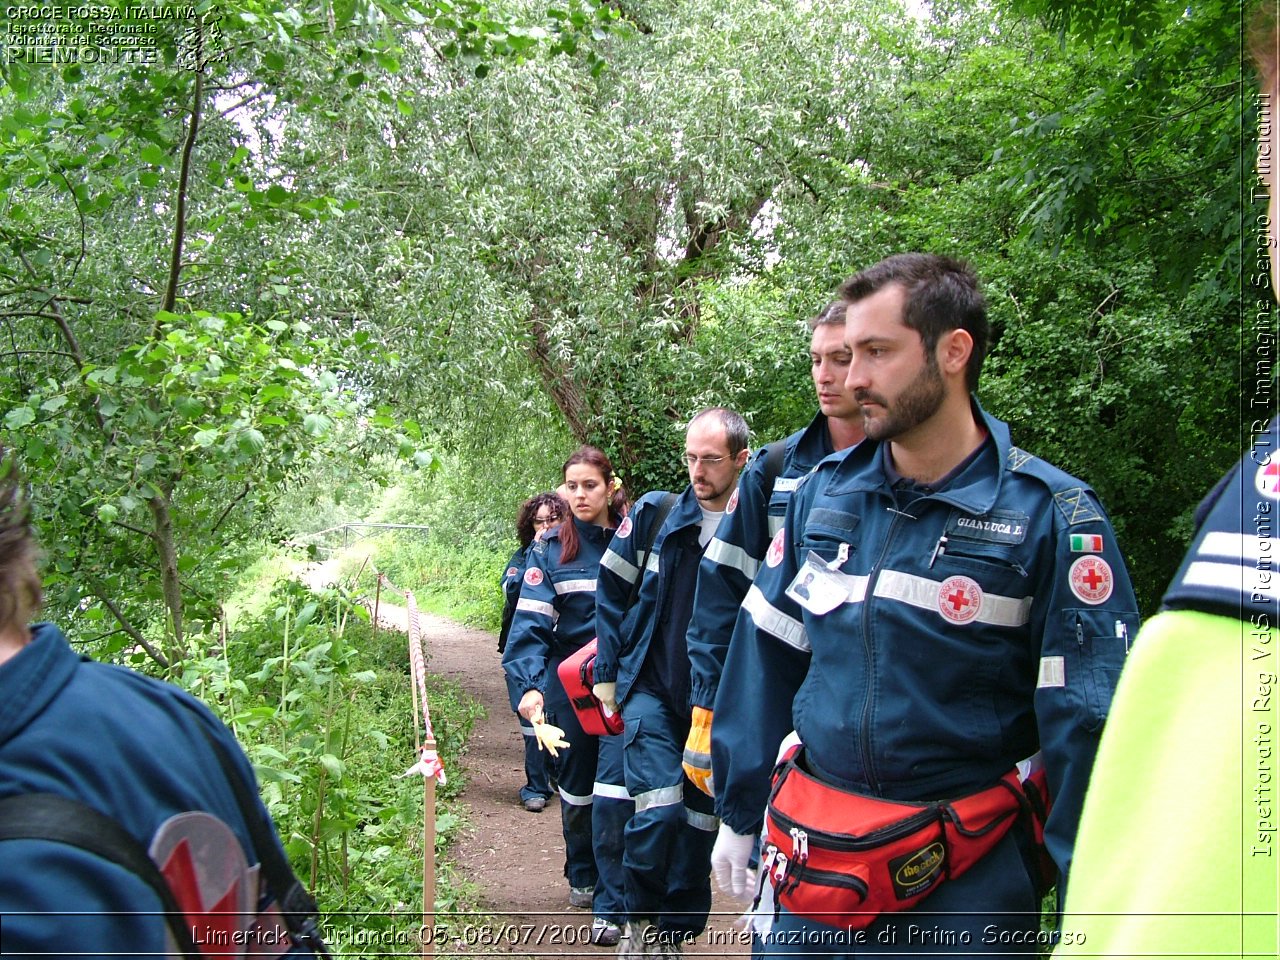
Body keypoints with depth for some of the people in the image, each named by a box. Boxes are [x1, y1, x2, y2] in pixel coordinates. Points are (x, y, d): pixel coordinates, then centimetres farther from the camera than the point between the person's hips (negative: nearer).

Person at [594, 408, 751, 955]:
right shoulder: (655, 513, -5)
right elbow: (611, 589, 6)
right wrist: (608, 671, 3)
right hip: (650, 689, -1)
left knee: (698, 822, 10)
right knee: (658, 812, -14)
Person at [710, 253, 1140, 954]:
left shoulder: (1049, 513, -12)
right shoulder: (823, 491, 0)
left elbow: (1090, 718, -10)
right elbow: (765, 655, 6)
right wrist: (738, 812, 9)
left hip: (968, 875, -3)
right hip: (810, 855, 4)